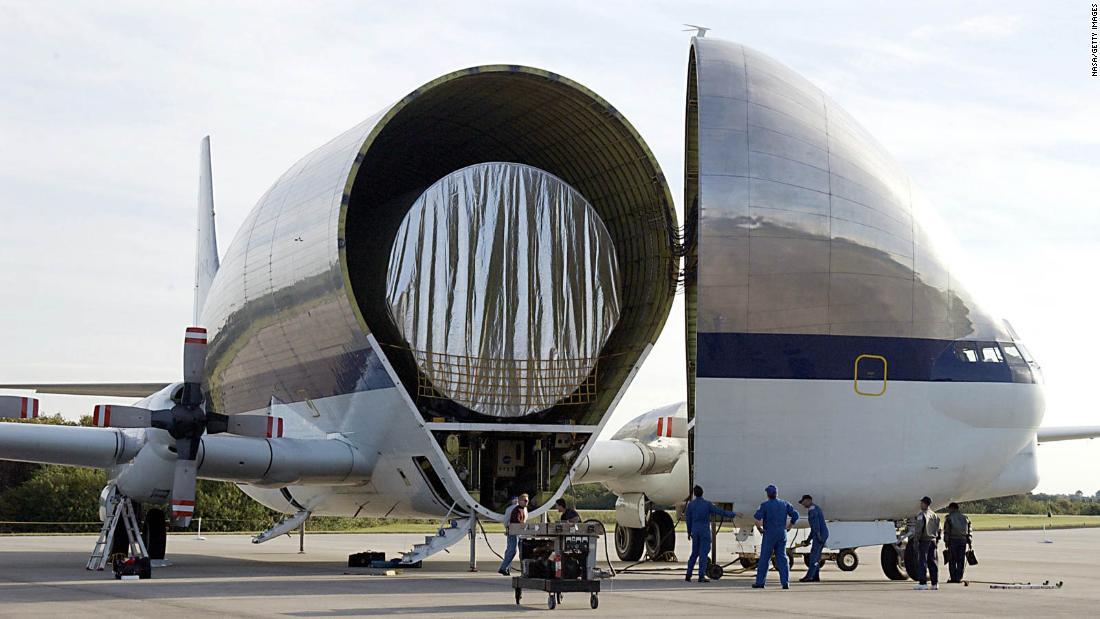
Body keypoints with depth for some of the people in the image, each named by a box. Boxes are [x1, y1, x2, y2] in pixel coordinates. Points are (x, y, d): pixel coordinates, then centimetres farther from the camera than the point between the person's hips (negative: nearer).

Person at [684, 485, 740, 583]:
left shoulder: (691, 504, 0)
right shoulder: (708, 504, -8)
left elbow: (688, 519, 6)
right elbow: (721, 512, -6)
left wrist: (689, 532, 17)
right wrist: (734, 514, 5)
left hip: (695, 531, 4)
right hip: (705, 531, -3)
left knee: (694, 553, 15)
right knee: (703, 553, -3)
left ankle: (688, 574, 15)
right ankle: (701, 576, -8)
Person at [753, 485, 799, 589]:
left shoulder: (765, 505, -6)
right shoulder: (784, 504, 7)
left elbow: (757, 517, -18)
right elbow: (795, 515, 4)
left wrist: (759, 528, -4)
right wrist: (789, 527, 10)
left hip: (769, 534, -4)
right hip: (782, 534, 4)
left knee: (764, 558, 2)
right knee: (782, 558, 5)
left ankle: (760, 582, 4)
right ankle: (785, 582, -2)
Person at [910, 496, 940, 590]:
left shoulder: (922, 515, -11)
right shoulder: (934, 515, 13)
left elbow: (919, 529, -16)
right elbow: (938, 529, 15)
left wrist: (915, 540, -12)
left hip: (924, 540, -7)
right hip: (933, 540, 7)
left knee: (922, 561, -5)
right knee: (932, 561, 10)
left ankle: (923, 582, -8)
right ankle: (935, 583, 9)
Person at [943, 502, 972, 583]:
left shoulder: (949, 517, 0)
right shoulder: (965, 517, 15)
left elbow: (946, 531, -5)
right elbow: (969, 531, 13)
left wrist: (946, 541, -3)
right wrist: (969, 542, 14)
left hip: (953, 540, -4)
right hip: (963, 540, 4)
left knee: (952, 560, 1)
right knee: (961, 560, 6)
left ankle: (953, 578, -2)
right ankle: (959, 578, 3)